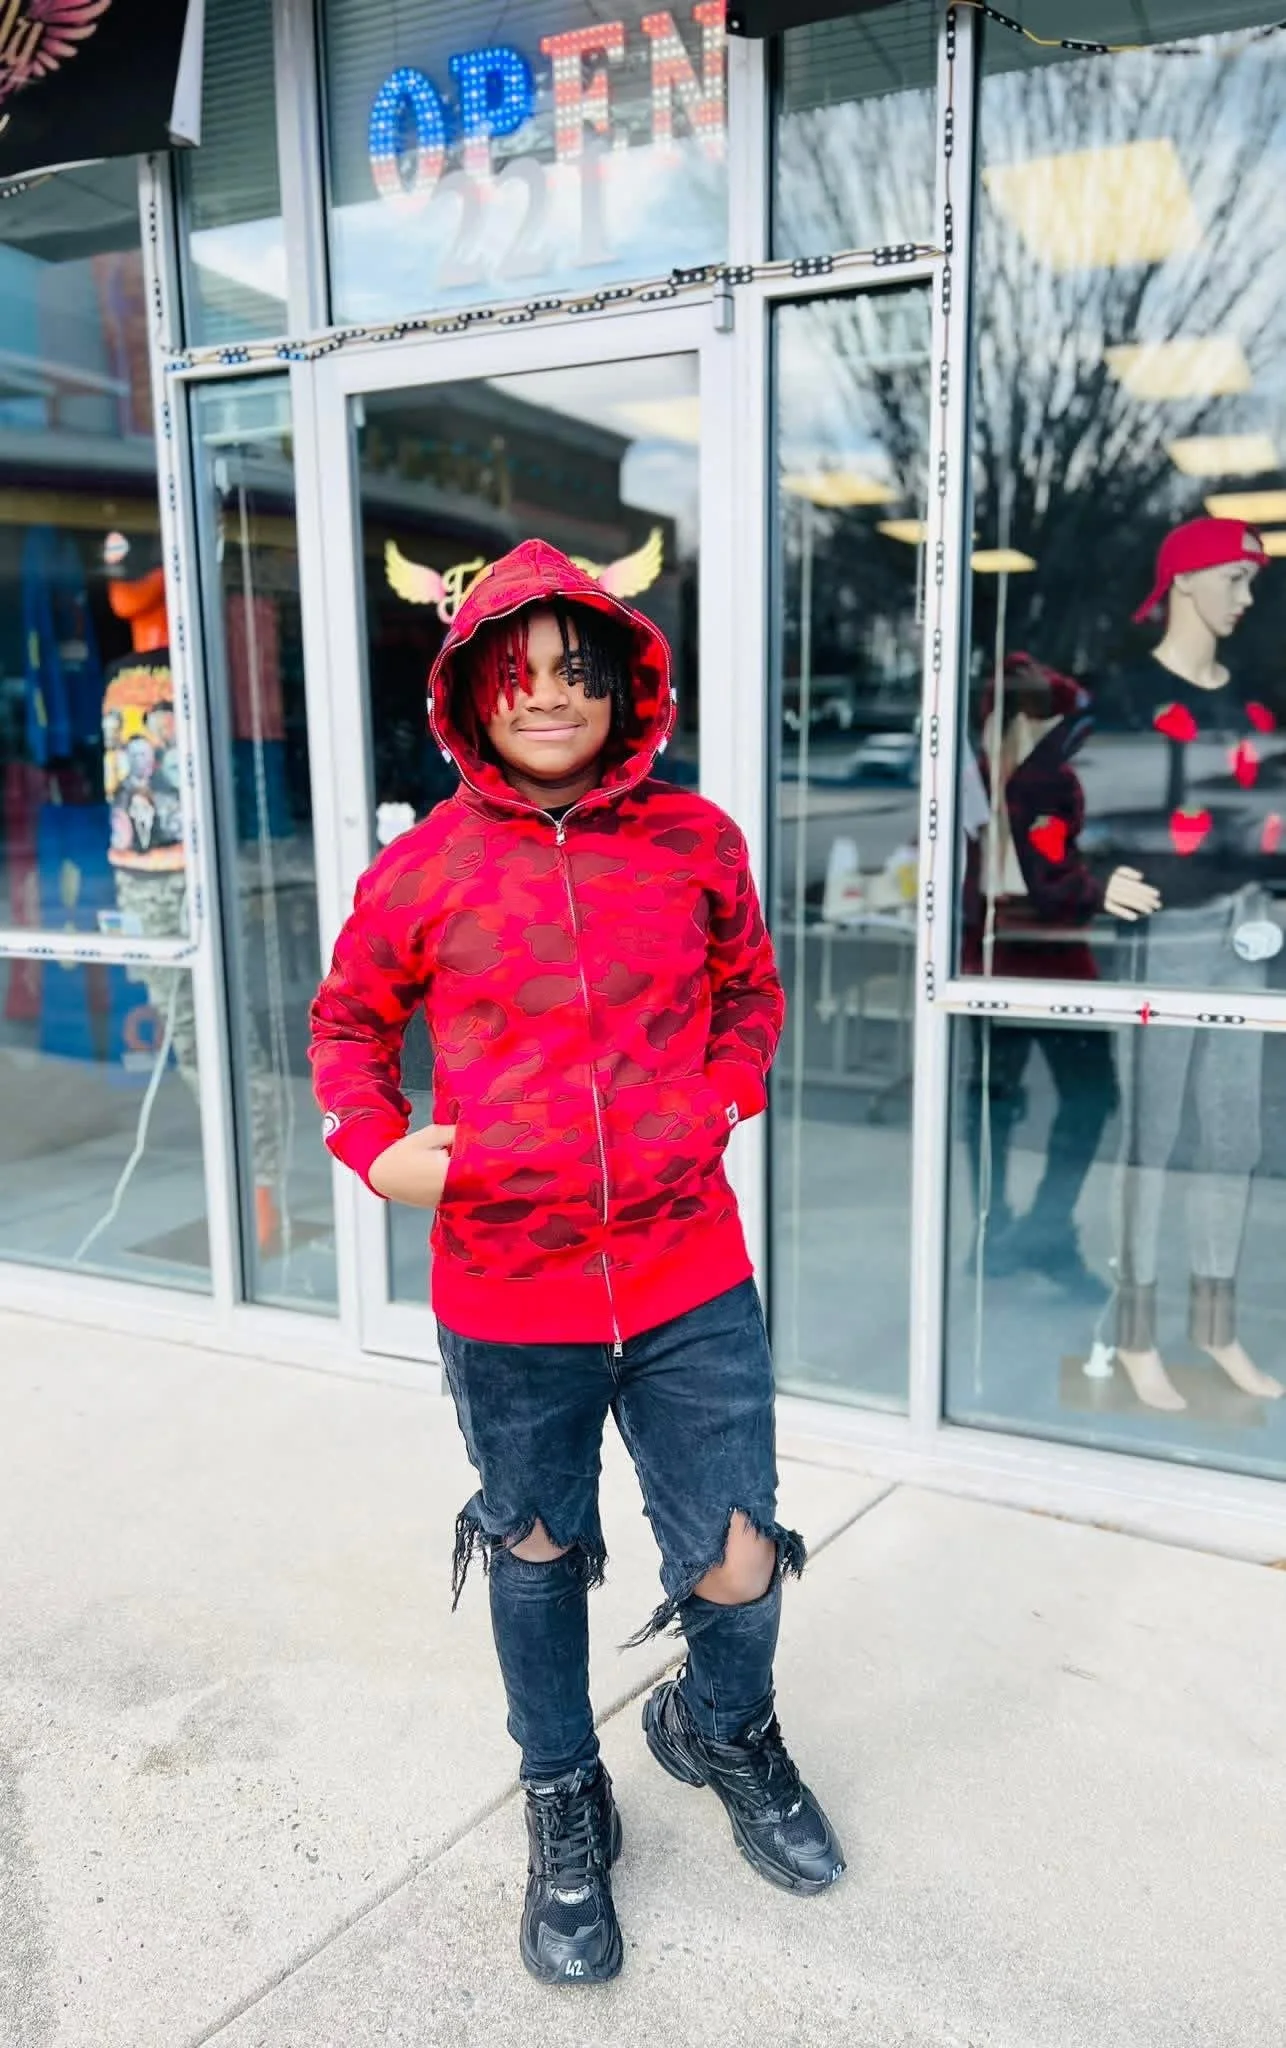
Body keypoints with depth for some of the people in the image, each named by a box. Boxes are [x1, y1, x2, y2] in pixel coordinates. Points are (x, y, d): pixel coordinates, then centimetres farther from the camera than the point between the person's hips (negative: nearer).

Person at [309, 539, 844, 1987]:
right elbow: (348, 1019, 11)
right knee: (536, 1553, 18)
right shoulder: (425, 868, -4)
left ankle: (721, 1730, 45)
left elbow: (750, 994, 16)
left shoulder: (695, 840, -1)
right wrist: (375, 1146, -4)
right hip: (505, 1288, 0)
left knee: (741, 1567, 7)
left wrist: (716, 1106, 1)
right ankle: (565, 1809, 46)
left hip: (689, 1279, 1)